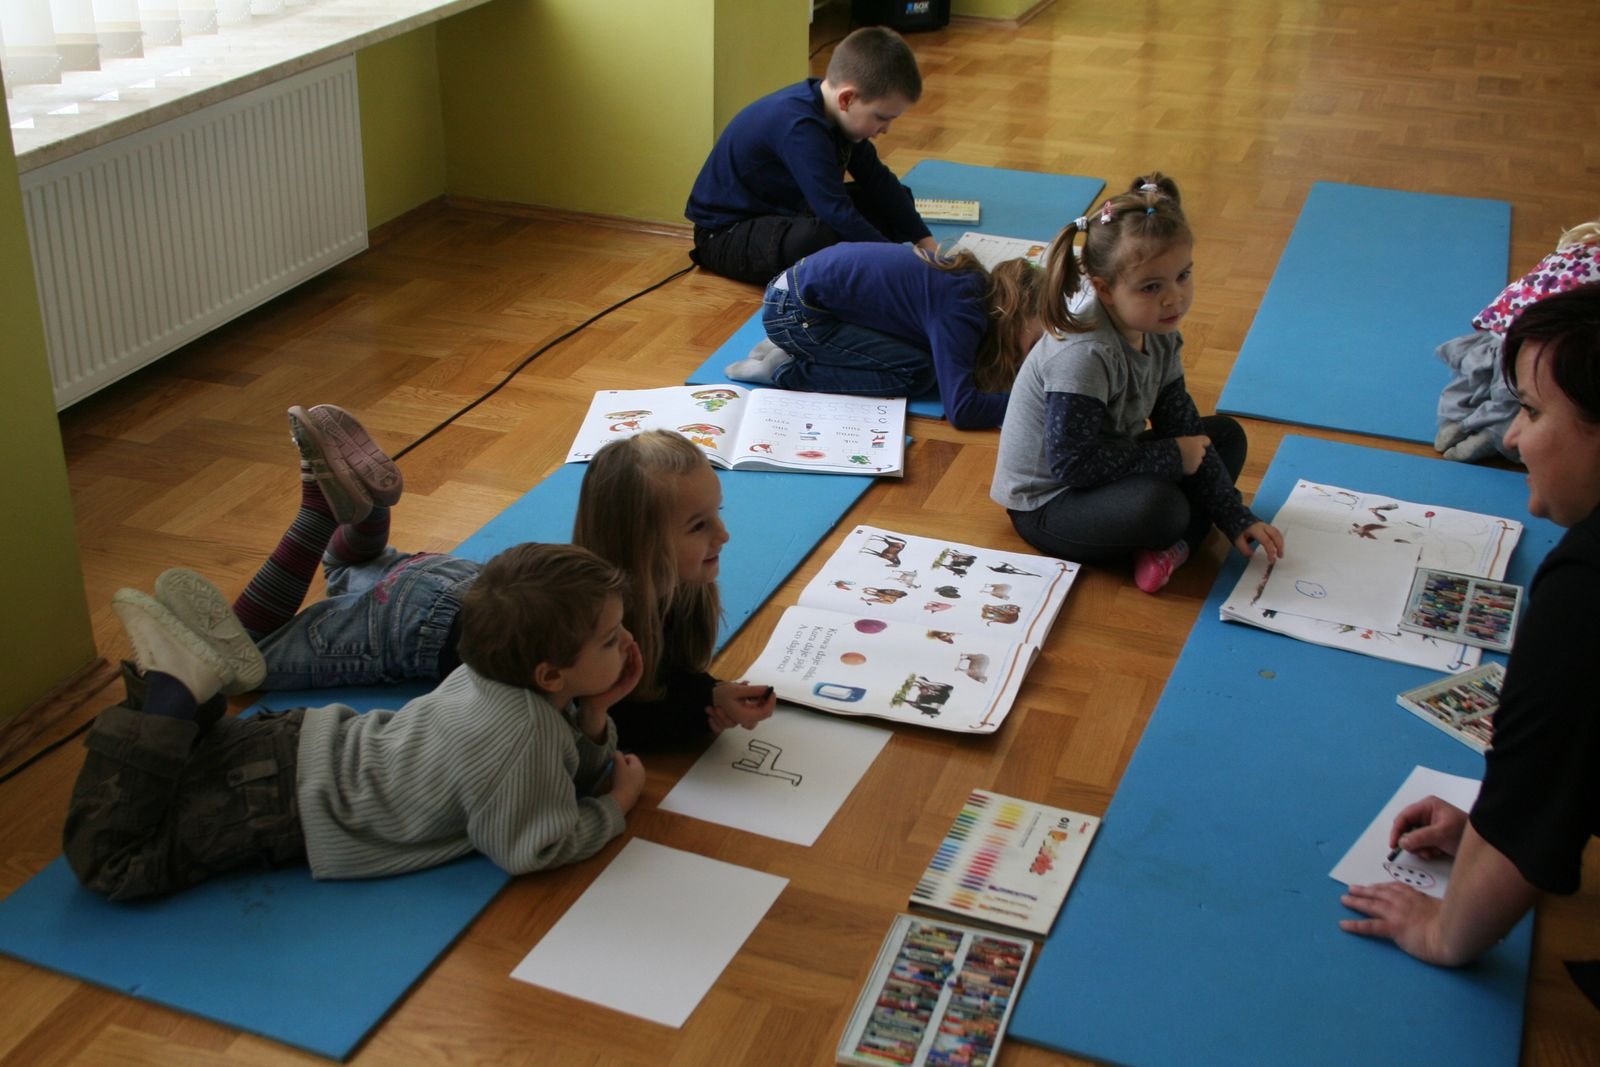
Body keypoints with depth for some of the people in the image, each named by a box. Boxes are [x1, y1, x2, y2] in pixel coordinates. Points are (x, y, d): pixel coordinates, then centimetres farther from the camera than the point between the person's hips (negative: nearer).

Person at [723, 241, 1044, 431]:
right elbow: (961, 408, -30)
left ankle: (795, 348, 10)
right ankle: (787, 372, -7)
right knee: (917, 373, -15)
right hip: (792, 311, -9)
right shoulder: (959, 309, -23)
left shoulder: (980, 285, 4)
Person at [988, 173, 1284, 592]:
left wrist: (1237, 519, -1)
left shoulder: (1159, 337, -3)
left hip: (1105, 474, 10)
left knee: (1227, 435, 9)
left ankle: (1175, 543, -11)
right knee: (1158, 506, -36)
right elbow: (1071, 461, -31)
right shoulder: (1083, 356, -30)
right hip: (1046, 506, -10)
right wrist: (1172, 457, -22)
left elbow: (1184, 430, 3)